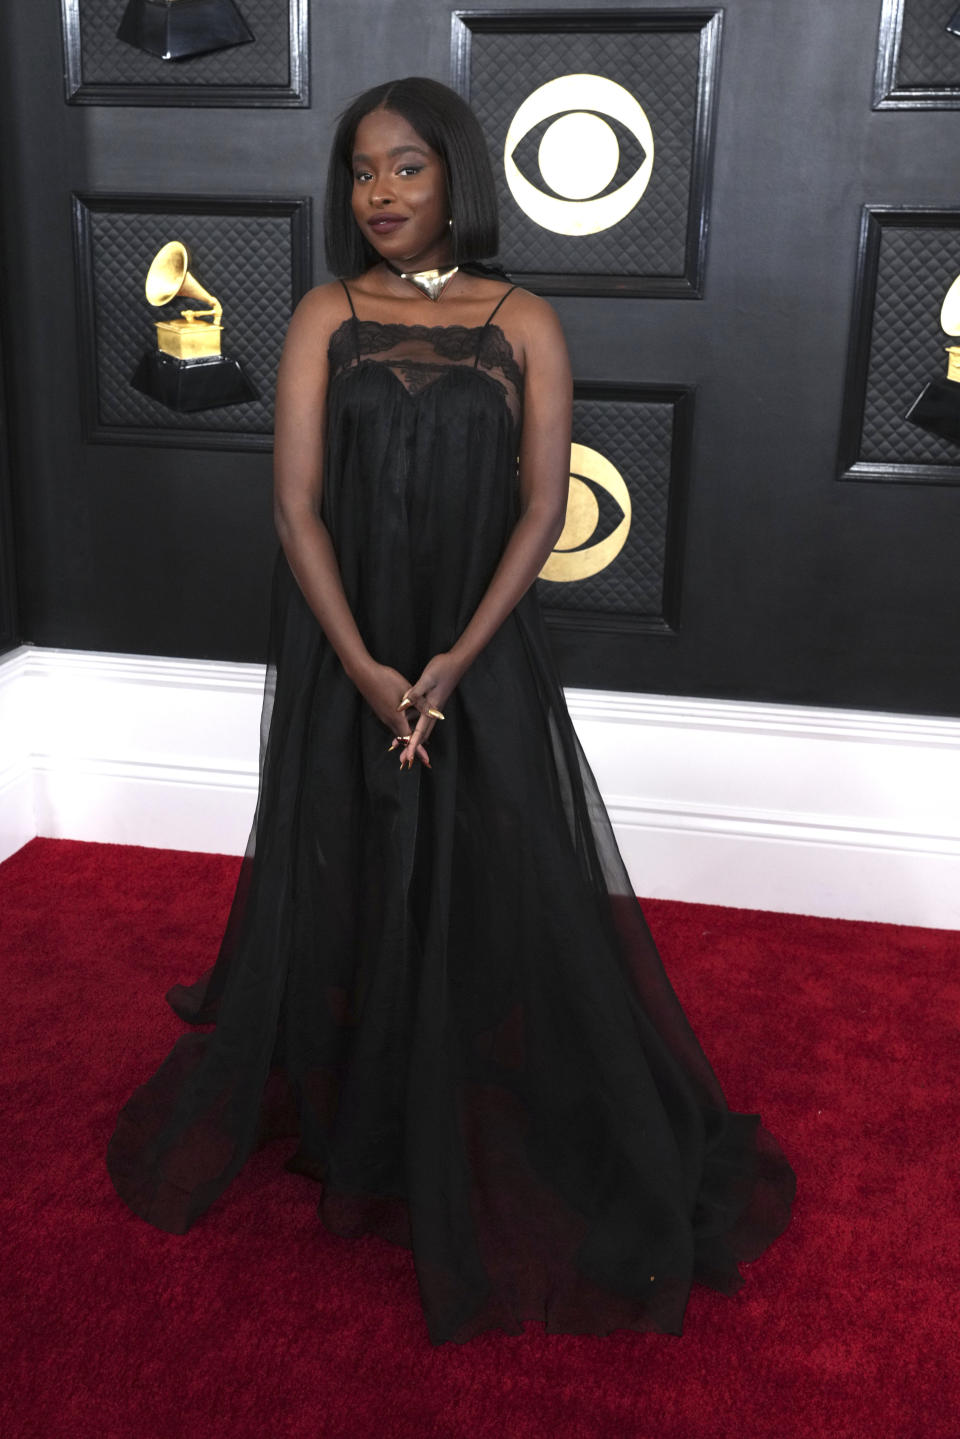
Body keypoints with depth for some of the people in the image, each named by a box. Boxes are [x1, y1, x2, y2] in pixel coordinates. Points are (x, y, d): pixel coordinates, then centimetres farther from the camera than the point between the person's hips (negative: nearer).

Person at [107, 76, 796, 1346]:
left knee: (501, 895, 3)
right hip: (345, 653, 1)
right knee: (339, 883, 10)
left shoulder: (525, 324, 0)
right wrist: (363, 666, -14)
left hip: (481, 655, -1)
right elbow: (297, 503, -5)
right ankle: (343, 1115, 35)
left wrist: (456, 660, -13)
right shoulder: (326, 318, 1)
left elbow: (543, 507, -4)